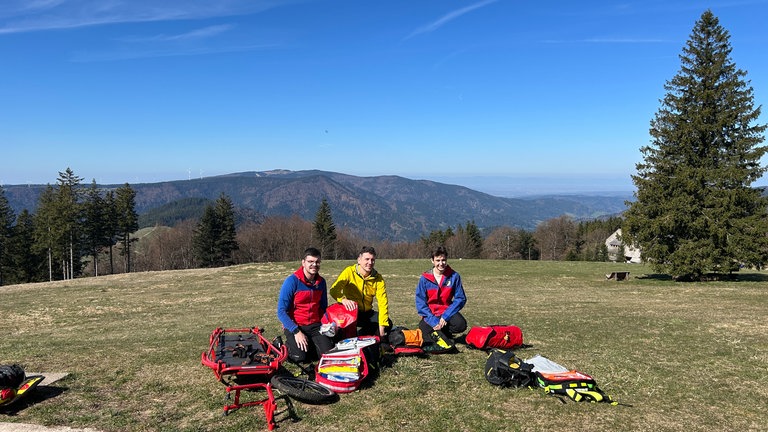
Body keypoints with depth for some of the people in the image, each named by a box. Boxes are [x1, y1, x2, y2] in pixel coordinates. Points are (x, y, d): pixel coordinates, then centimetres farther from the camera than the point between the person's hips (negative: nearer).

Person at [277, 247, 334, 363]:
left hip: (315, 325, 4)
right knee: (300, 357, -24)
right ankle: (289, 345, 9)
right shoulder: (292, 281, -16)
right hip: (294, 326, -4)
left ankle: (309, 343, 14)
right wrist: (296, 332, -22)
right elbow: (281, 311, -16)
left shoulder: (321, 282, 1)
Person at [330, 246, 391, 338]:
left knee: (388, 324, -19)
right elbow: (334, 290, -23)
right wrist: (343, 299, -46)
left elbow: (383, 303, -10)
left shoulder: (378, 278, -4)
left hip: (367, 313, 4)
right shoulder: (349, 272, -12)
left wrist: (381, 327, -20)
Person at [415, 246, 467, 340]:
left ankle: (442, 331, 4)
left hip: (447, 312, 0)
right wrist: (433, 320, -21)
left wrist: (446, 316, -18)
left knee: (461, 324, -28)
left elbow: (461, 298, -8)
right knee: (426, 334, -24)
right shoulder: (425, 278, -9)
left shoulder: (454, 276, -7)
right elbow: (420, 302, -9)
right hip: (430, 314, 0)